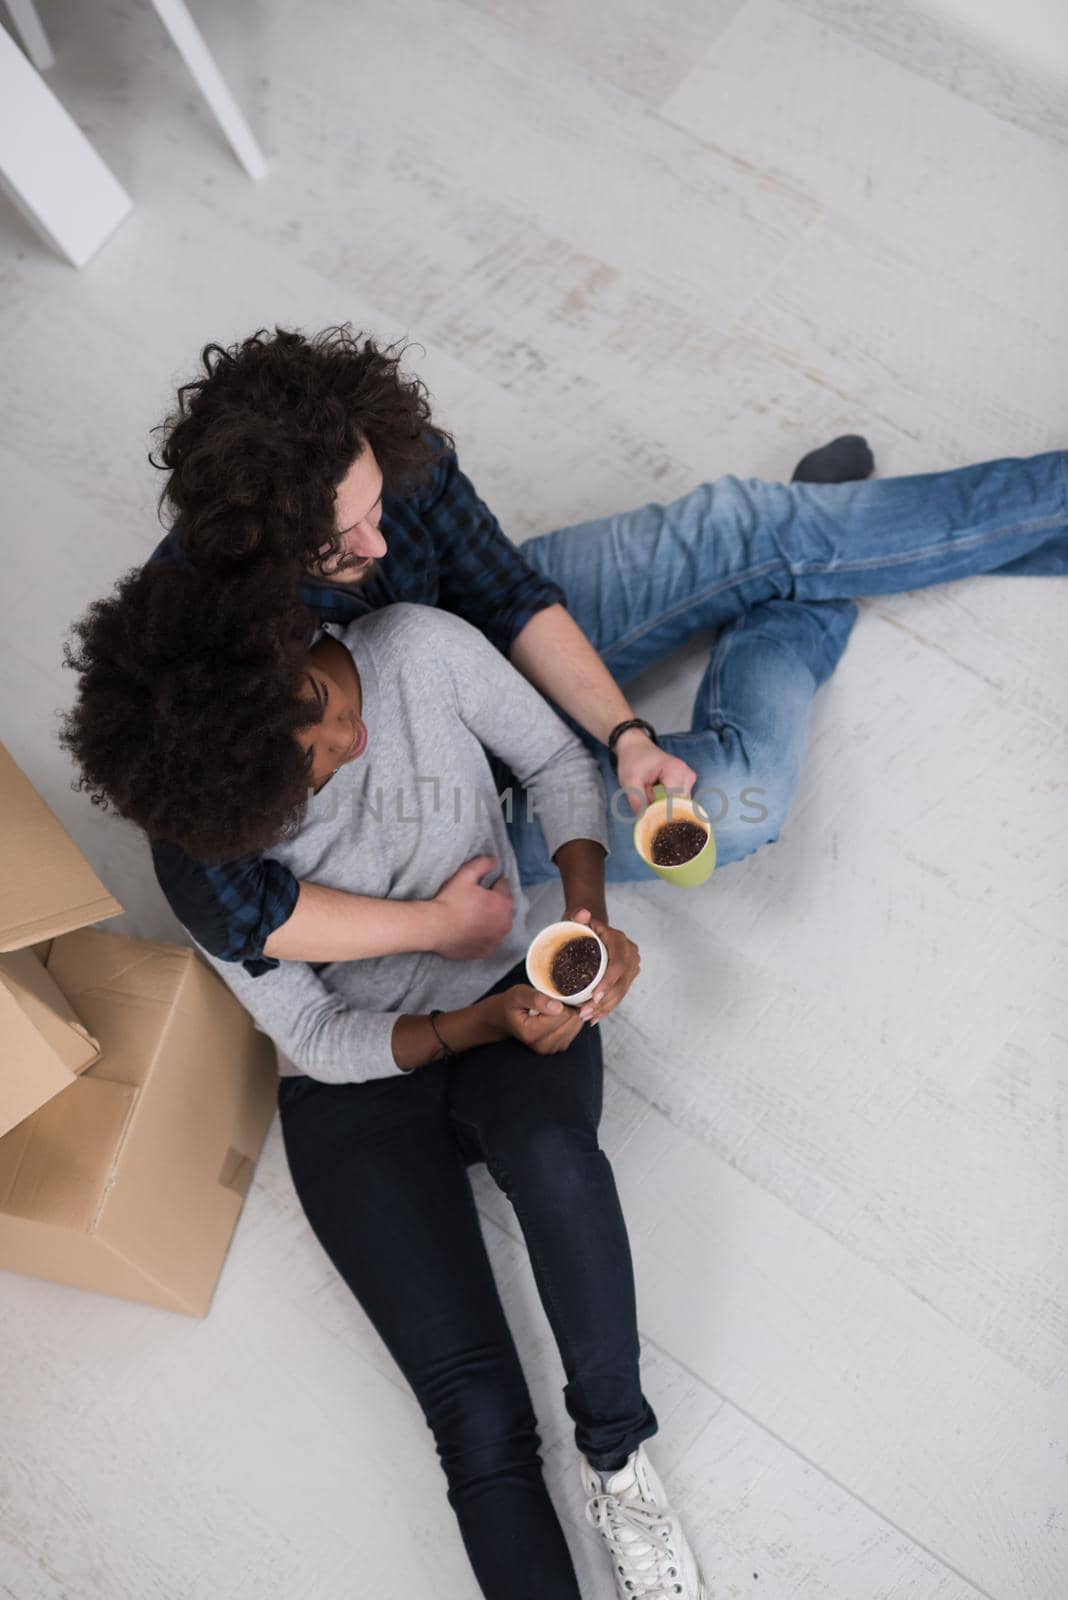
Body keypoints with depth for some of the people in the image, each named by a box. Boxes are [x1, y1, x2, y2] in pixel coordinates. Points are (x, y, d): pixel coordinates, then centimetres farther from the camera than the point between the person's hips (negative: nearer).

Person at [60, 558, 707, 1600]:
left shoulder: (421, 650, -15)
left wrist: (589, 911, -16)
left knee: (551, 1153, -36)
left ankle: (615, 1456, -13)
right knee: (477, 1417, -16)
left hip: (510, 999, 2)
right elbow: (318, 1037, -11)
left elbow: (555, 759, 0)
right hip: (353, 1085, -1)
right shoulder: (203, 848, -17)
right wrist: (477, 1026, -26)